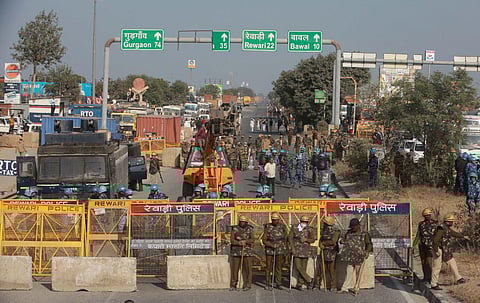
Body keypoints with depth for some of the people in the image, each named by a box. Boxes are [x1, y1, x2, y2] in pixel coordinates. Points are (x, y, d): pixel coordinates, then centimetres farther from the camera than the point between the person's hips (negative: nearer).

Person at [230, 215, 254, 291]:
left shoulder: (250, 229, 3)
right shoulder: (235, 229, 2)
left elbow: (252, 240, -5)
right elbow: (232, 240, -5)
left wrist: (245, 241, -24)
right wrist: (239, 243, -23)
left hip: (247, 252, 0)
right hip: (236, 251, 0)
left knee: (247, 268, -2)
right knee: (235, 268, 0)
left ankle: (247, 285, 4)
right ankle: (233, 285, 8)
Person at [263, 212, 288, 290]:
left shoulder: (283, 227, 1)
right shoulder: (268, 227, -2)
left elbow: (286, 239, 8)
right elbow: (264, 240, -2)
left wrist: (285, 250, 3)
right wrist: (272, 245, -15)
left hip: (280, 250, 1)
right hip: (269, 250, -1)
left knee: (278, 267, 3)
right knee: (269, 267, 1)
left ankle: (278, 284, 10)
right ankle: (268, 284, 8)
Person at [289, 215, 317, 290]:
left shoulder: (310, 230, 1)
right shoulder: (294, 228, 1)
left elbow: (313, 239, -1)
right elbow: (290, 238, 1)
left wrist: (306, 239, -19)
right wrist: (292, 248, -8)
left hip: (306, 250, 0)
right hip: (296, 250, 0)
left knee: (303, 268, 2)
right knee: (298, 267, -8)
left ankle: (299, 284, 11)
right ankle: (309, 280, 3)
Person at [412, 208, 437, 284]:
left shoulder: (435, 224, 1)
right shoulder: (421, 224, 10)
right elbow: (418, 236, 15)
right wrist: (413, 245, 11)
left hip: (430, 246, -4)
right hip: (422, 245, 4)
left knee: (428, 262, -13)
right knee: (423, 262, 7)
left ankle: (429, 278, -7)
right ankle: (425, 278, 17)